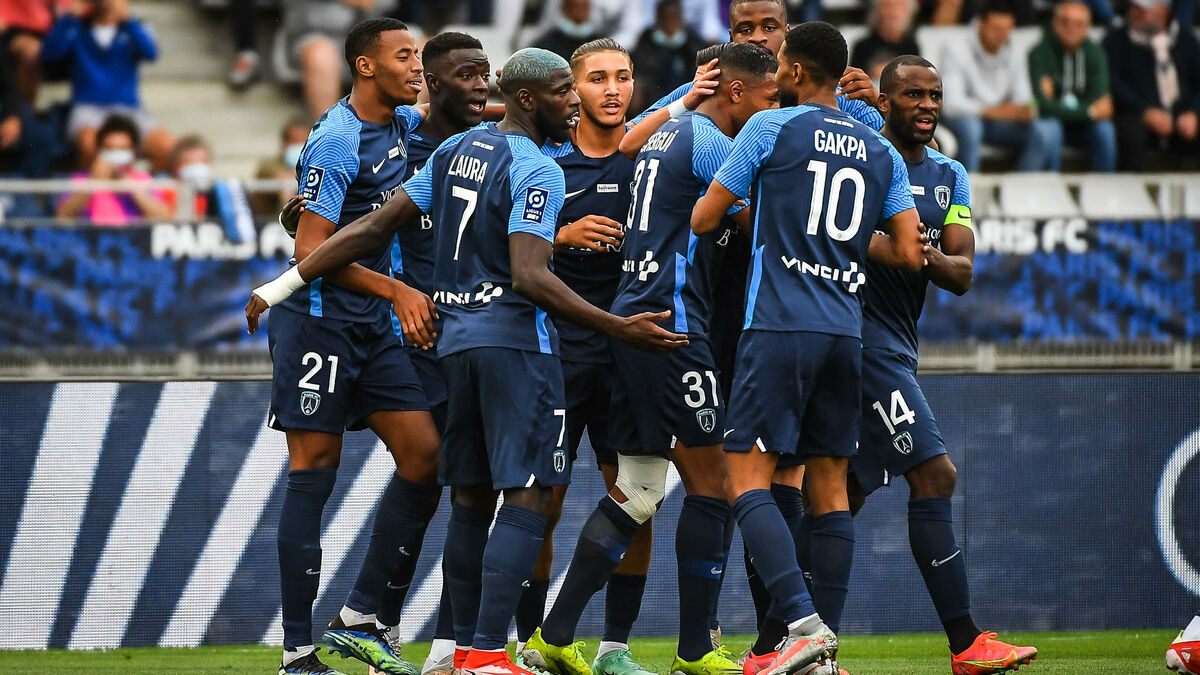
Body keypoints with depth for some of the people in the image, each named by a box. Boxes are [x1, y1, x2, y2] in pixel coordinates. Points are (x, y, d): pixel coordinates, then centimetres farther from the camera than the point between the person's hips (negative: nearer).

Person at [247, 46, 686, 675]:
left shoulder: (455, 150, 12)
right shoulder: (536, 171, -12)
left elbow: (375, 227, 11)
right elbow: (529, 277, -22)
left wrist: (285, 283, 16)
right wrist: (620, 329, -23)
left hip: (454, 339, 8)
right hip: (514, 339, -8)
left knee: (470, 499, 13)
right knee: (526, 499, -10)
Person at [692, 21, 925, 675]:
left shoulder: (770, 129, -2)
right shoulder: (881, 152, 12)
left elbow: (702, 220, 2)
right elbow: (909, 254, 10)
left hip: (779, 325, -5)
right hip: (845, 330, 5)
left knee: (747, 477, -5)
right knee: (830, 484, 8)